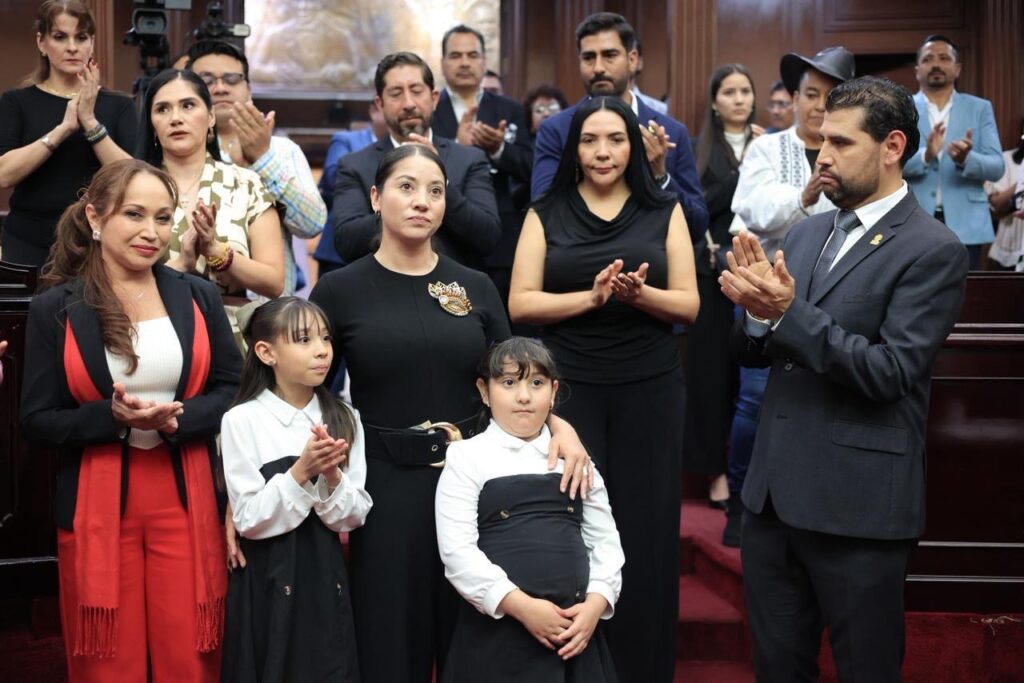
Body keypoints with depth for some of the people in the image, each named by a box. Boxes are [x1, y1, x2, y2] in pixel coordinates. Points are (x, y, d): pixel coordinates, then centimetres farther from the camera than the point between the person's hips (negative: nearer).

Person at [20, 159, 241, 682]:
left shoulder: (198, 297, 5)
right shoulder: (54, 308, -2)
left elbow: (234, 389, 5)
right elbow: (36, 420, -3)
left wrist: (177, 418, -14)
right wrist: (112, 417, -19)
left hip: (185, 499, 1)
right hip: (97, 505, -1)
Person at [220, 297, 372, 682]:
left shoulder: (344, 419, 2)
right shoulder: (242, 420, -9)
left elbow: (352, 518, -1)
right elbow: (250, 520, -13)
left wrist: (331, 476, -19)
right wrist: (301, 471, -22)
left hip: (325, 573, 3)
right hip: (267, 579, -3)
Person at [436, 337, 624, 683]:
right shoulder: (467, 457, 0)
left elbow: (605, 540, 11)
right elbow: (457, 551, -9)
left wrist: (596, 603, -5)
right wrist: (521, 605, -16)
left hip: (574, 628, 3)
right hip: (497, 631, -3)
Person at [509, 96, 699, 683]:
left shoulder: (665, 211, 6)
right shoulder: (546, 215, 6)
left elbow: (688, 305, 2)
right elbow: (521, 304, -2)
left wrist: (639, 293, -18)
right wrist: (591, 296, -17)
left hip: (650, 391, 1)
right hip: (569, 389, 0)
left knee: (645, 534, 3)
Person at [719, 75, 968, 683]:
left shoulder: (933, 250, -10)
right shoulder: (808, 232, 11)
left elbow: (889, 372, -19)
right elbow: (756, 352, 10)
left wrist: (788, 312, -24)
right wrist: (757, 308, -12)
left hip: (858, 503, -6)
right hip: (776, 491, 7)